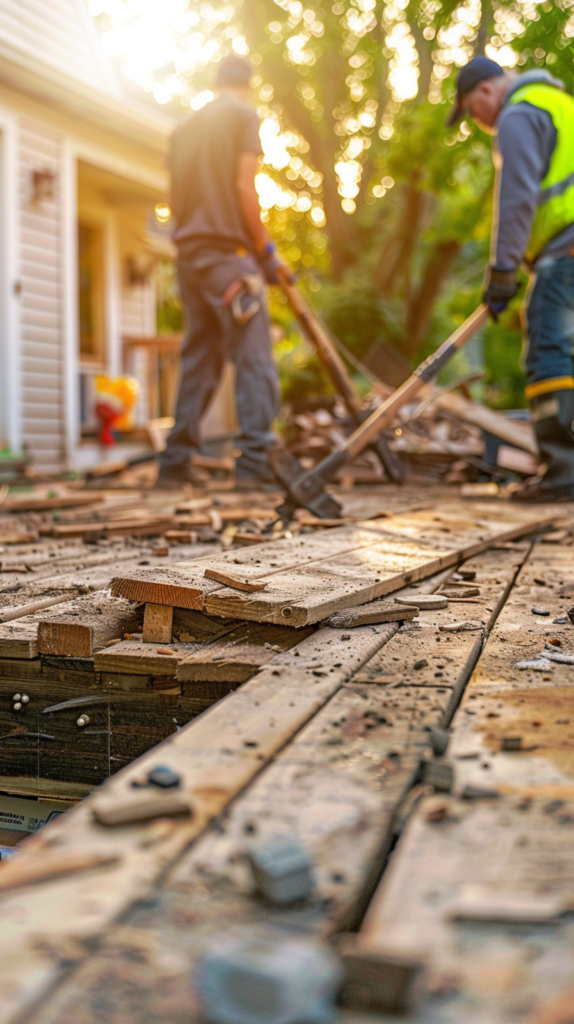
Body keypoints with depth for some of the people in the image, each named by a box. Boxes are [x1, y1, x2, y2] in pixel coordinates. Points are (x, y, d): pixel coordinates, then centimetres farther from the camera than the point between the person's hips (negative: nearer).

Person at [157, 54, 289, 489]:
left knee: (198, 361, 11)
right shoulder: (244, 115, 1)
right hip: (229, 253, -7)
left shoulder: (186, 126, 20)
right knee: (254, 359, -8)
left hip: (189, 253, 7)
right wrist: (267, 251, -4)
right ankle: (255, 460, -16)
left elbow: (175, 198, 18)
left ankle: (176, 461, 9)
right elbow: (244, 187, -9)